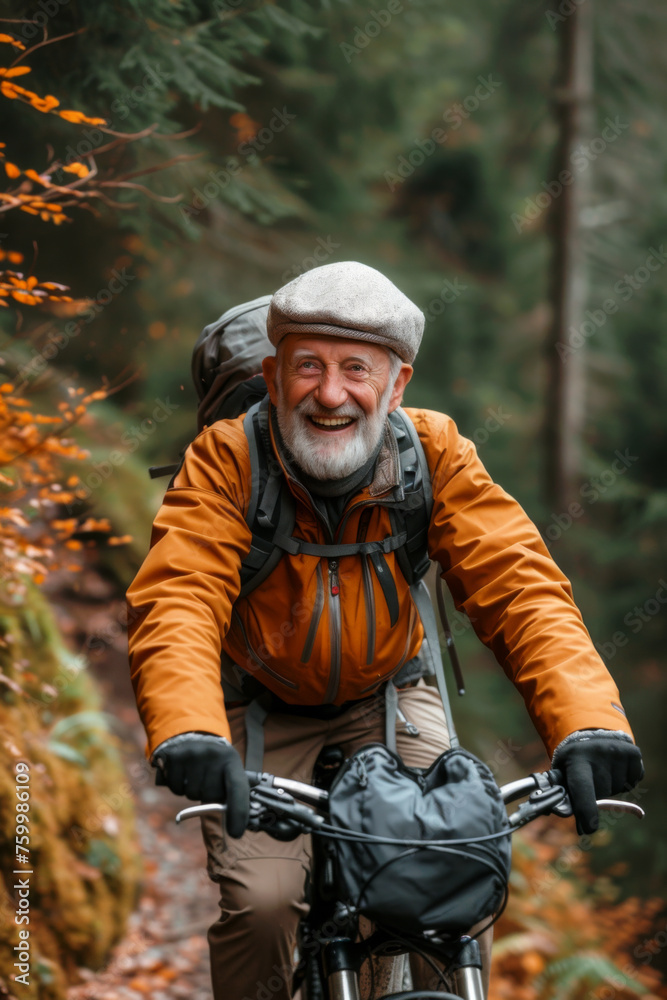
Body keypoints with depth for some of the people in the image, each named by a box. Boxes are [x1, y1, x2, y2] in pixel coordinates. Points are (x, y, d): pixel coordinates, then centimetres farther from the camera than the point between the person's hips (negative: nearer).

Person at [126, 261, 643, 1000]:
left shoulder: (435, 453, -17)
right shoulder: (225, 461, -22)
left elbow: (518, 585, -25)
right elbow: (176, 600, -33)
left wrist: (586, 721, -42)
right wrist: (189, 731, -54)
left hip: (385, 699, 2)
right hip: (261, 711, -2)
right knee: (261, 903, -18)